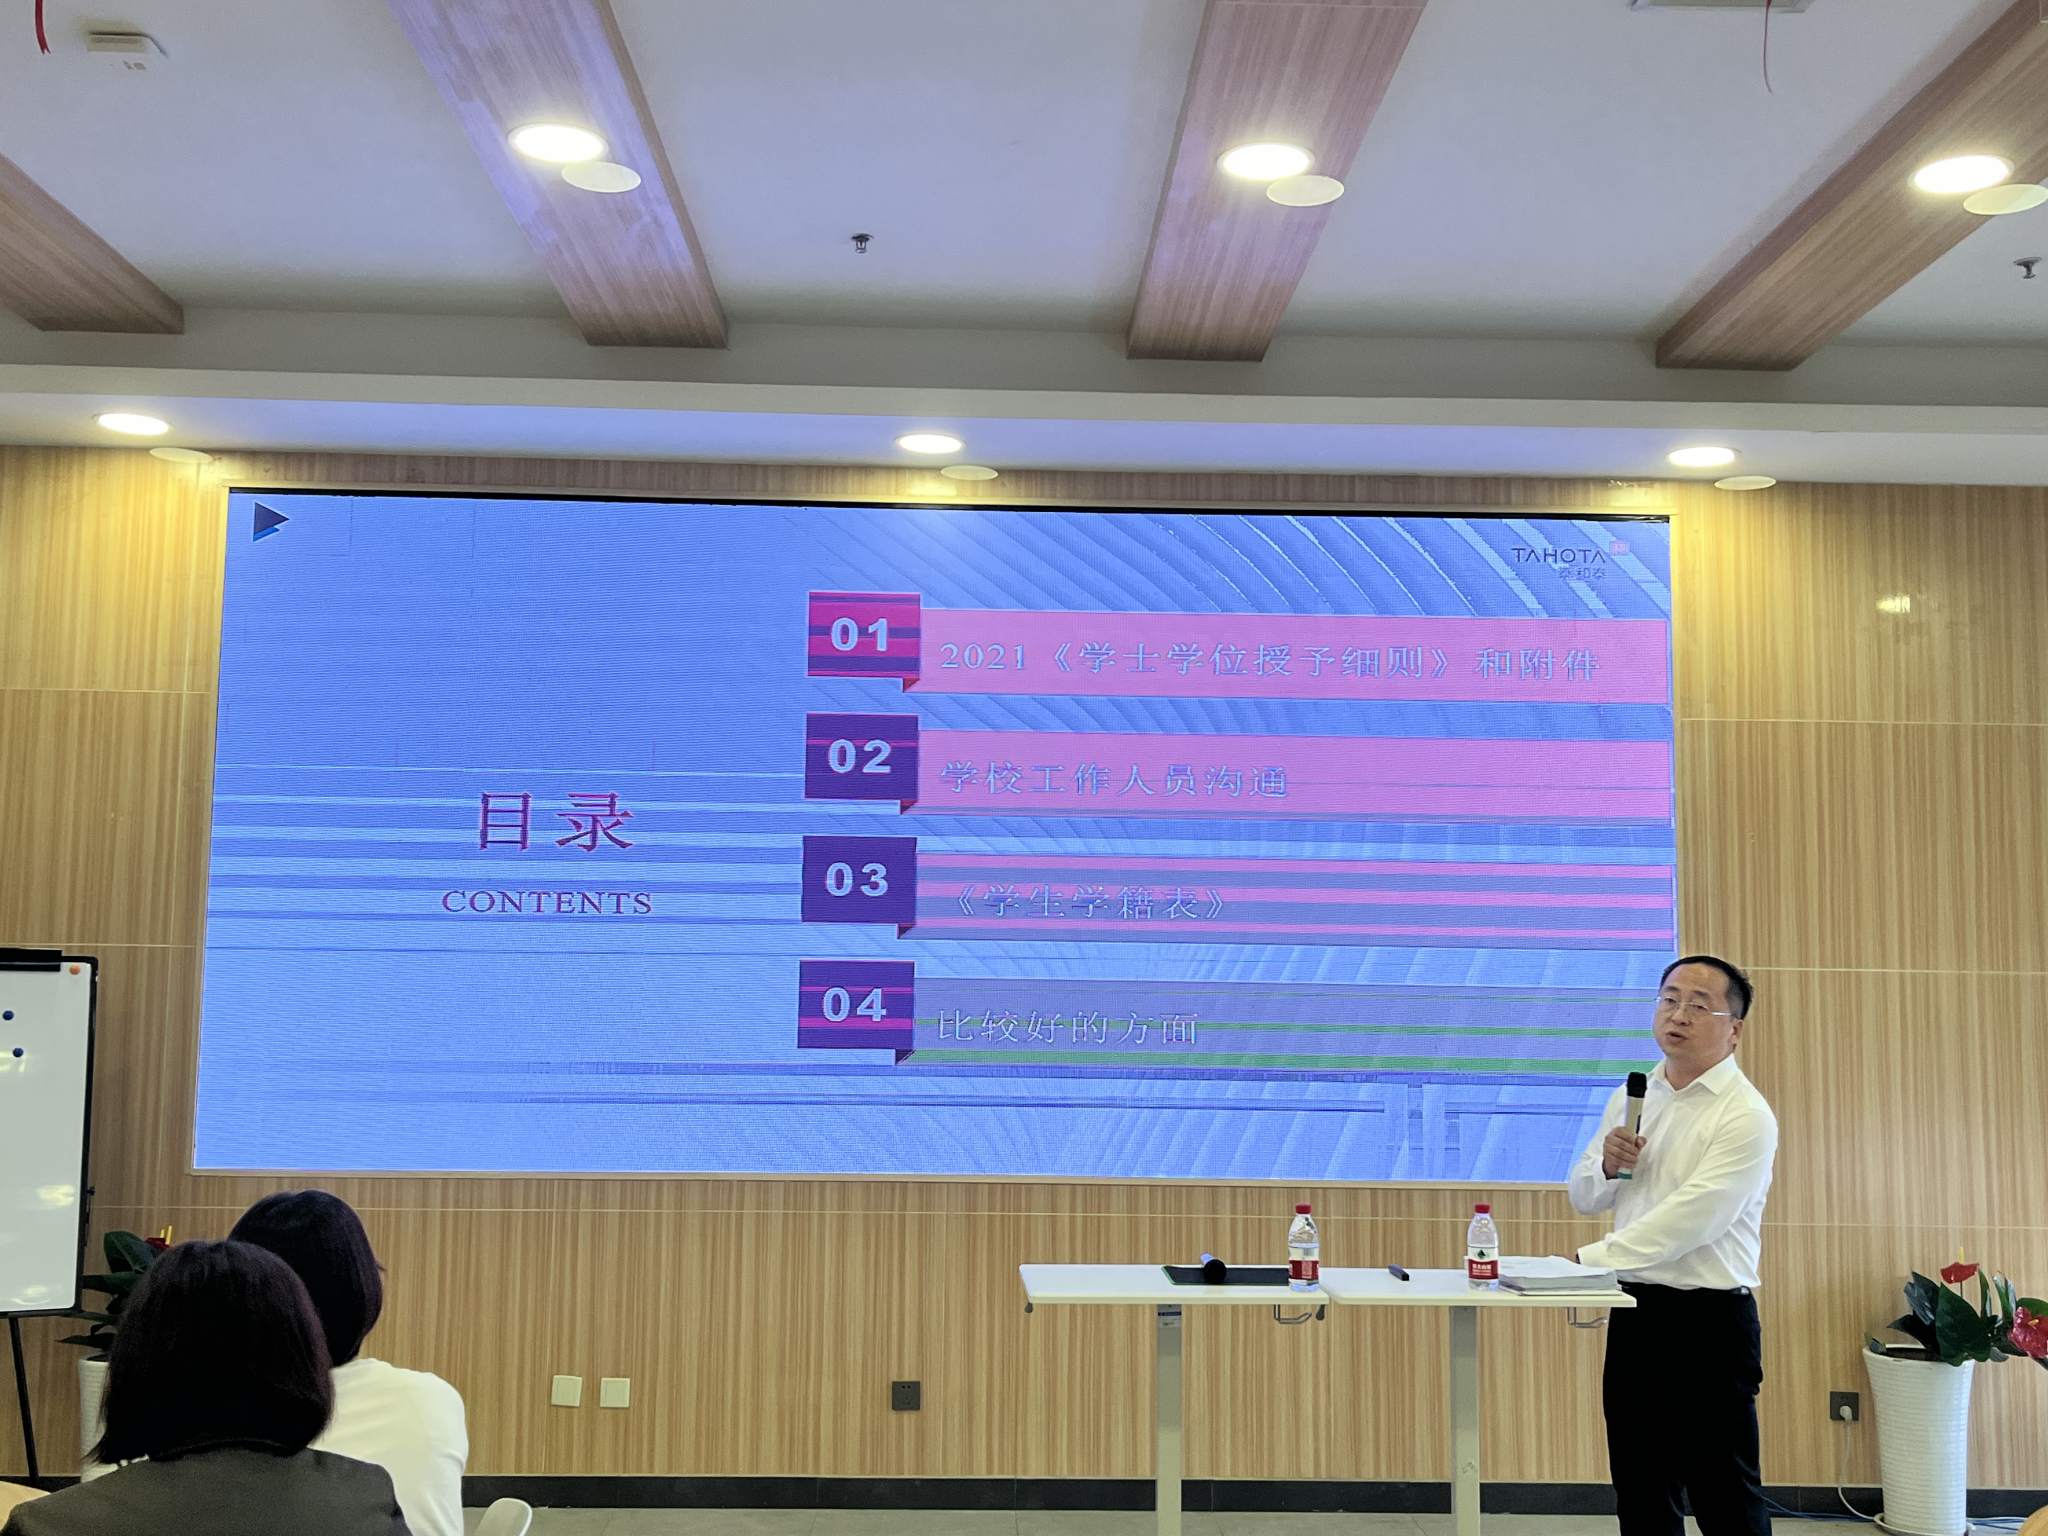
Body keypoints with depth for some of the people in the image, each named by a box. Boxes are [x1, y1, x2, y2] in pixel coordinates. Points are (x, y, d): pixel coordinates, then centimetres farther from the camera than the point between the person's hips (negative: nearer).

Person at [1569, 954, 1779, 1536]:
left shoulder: (1746, 1115, -12)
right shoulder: (1632, 1097, 11)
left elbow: (1690, 1219, -21)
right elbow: (1583, 1197, 16)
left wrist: (1590, 1260, -22)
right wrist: (1608, 1166, -6)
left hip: (1709, 1319, -7)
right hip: (1634, 1311, 7)